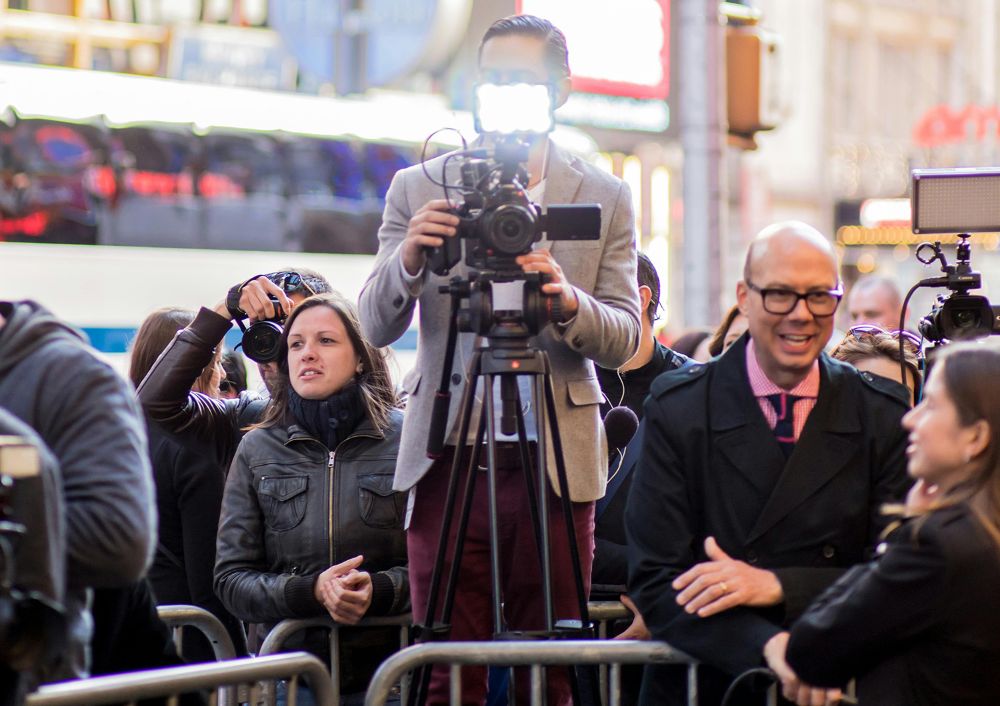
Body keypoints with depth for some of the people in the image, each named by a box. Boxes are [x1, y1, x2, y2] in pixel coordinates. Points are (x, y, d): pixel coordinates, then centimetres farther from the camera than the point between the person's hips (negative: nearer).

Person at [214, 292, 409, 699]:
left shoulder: (405, 440, 1)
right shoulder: (257, 449, 6)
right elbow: (231, 578, 2)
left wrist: (379, 590, -20)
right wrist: (310, 591, -16)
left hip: (386, 669, -1)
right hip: (286, 674, 1)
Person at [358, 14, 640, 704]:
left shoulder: (606, 198, 7)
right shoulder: (419, 189, 7)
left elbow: (624, 339, 1)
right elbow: (377, 325, 0)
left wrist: (568, 301, -21)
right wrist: (409, 259, -20)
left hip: (558, 460, 0)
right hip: (449, 458, 0)